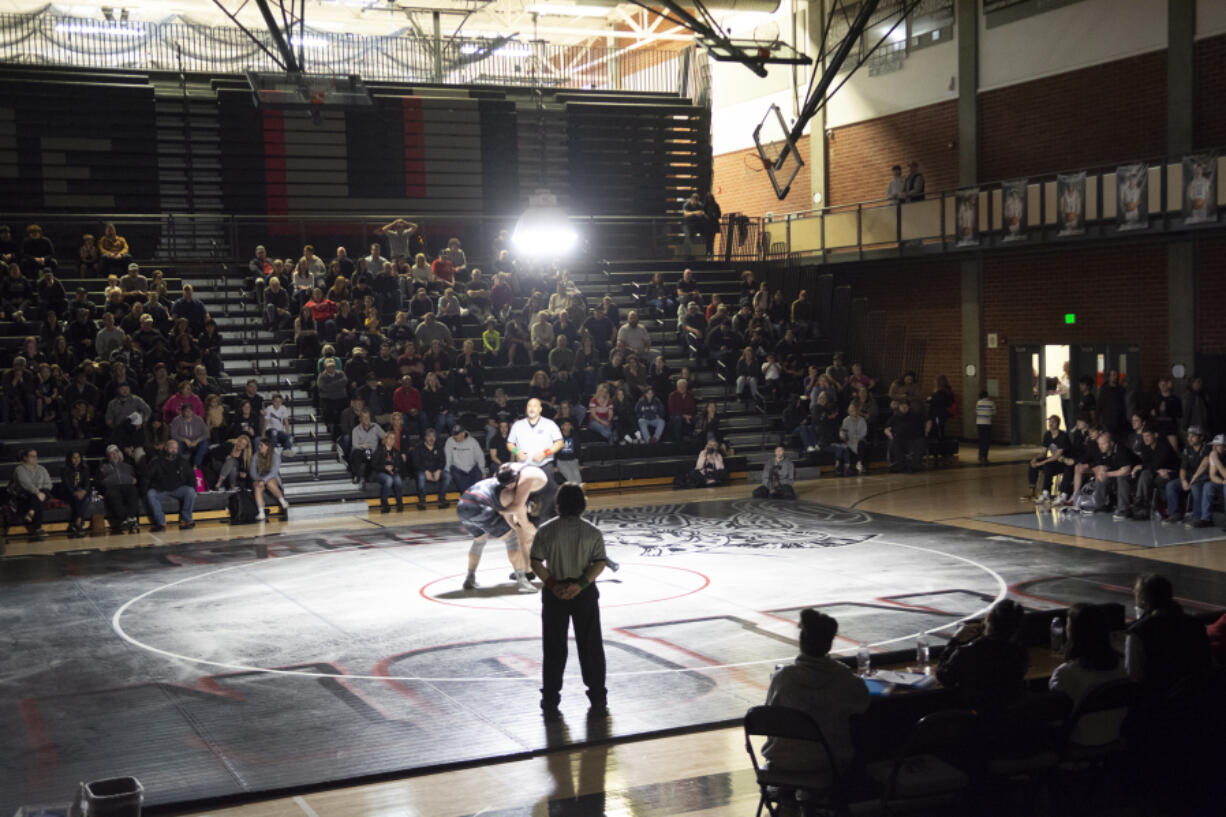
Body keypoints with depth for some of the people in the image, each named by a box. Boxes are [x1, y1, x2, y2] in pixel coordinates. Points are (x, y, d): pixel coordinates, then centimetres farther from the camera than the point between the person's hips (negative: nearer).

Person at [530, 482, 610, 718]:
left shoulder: (546, 530, -6)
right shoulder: (593, 532, -4)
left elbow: (536, 563, -10)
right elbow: (600, 563, -11)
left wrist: (552, 584, -8)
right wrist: (581, 584, -15)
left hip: (554, 594, 0)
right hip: (585, 593, 0)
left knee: (553, 649, 9)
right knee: (591, 647, 10)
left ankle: (550, 702, 14)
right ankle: (598, 701, 16)